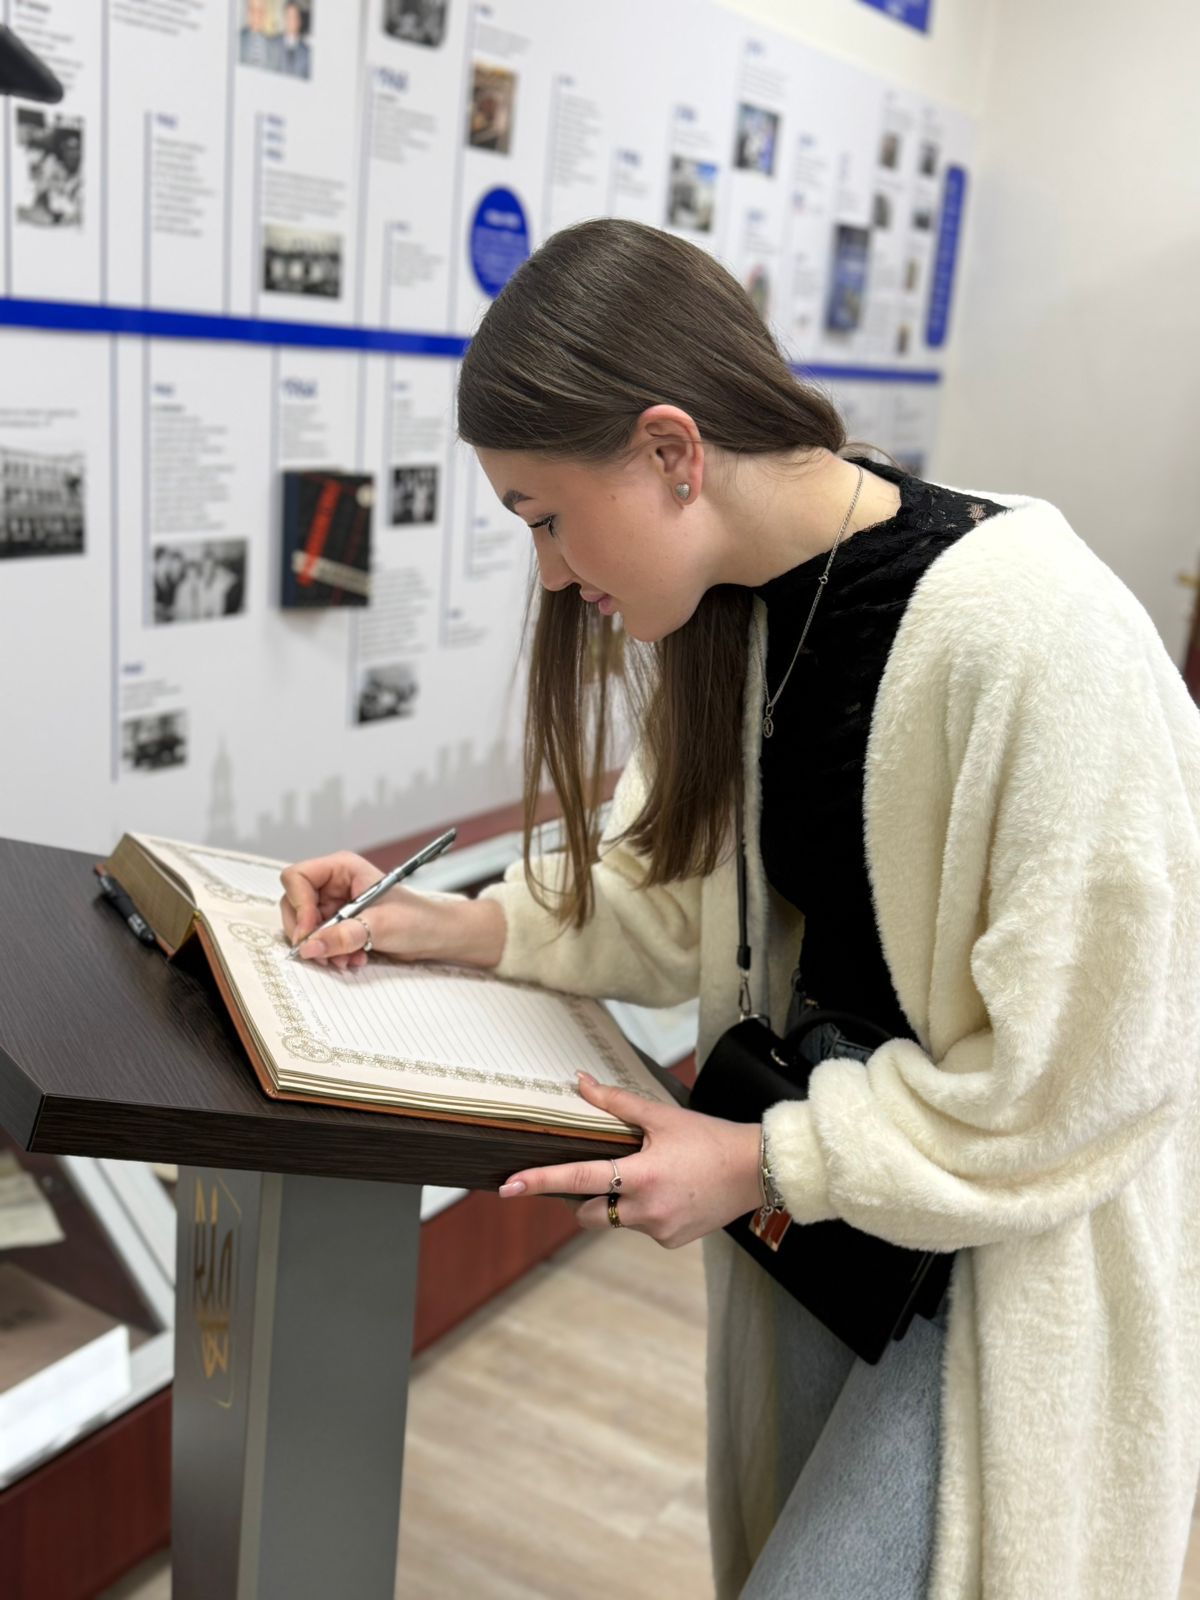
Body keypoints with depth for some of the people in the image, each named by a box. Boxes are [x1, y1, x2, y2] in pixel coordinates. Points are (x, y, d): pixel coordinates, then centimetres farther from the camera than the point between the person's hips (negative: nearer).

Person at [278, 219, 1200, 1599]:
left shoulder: (1039, 634, -29)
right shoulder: (736, 608, -4)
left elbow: (1087, 1060, -23)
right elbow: (685, 879, 6)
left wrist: (770, 1163, -19)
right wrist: (471, 928, -8)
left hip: (1020, 1246, -6)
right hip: (826, 1194, 7)